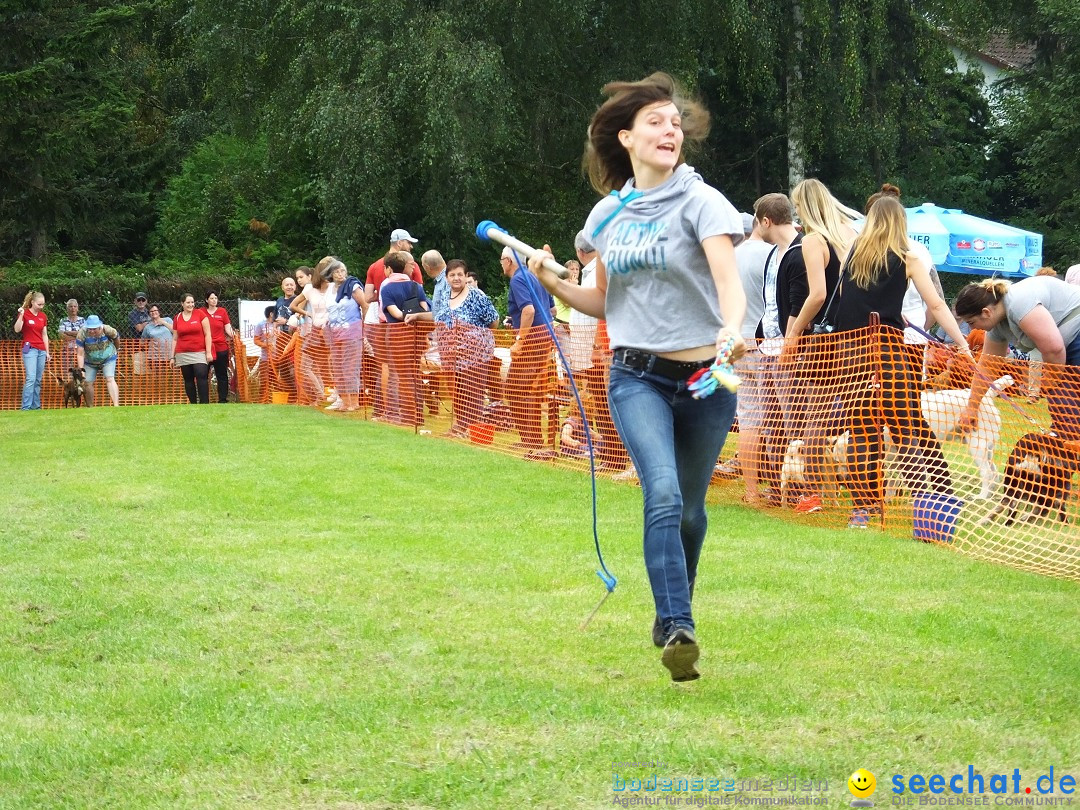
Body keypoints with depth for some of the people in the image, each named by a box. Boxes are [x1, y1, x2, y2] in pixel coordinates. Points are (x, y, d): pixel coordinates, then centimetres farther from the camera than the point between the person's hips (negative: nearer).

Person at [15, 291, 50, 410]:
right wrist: (21, 315, -26)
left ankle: (36, 406, 7)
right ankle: (26, 407, -15)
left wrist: (47, 352, 15)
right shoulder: (24, 313, -4)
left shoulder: (43, 316, 12)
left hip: (41, 350, 6)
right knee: (31, 378, -16)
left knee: (38, 380, 4)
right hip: (29, 349, -6)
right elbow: (17, 330, -16)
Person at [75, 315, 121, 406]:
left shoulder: (107, 330, -25)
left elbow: (116, 337, -1)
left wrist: (116, 350, 16)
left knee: (110, 379, -19)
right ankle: (90, 408, 12)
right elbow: (80, 354, -21)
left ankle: (116, 405, -31)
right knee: (88, 383, -3)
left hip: (108, 359, -2)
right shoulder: (82, 334, -25)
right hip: (90, 362, 2)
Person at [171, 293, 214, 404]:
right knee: (188, 380, 4)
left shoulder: (200, 314, 2)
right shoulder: (177, 318, 10)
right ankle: (193, 404, 8)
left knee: (202, 377, -16)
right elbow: (175, 339, 15)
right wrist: (172, 357, 12)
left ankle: (204, 403, -17)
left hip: (199, 353, -3)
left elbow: (207, 334, 0)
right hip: (183, 355, 3)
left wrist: (208, 352, -6)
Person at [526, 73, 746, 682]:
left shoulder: (700, 202, -6)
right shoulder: (608, 215, 8)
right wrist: (553, 282, 4)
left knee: (689, 508, 9)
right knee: (663, 495, -20)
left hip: (704, 377, -1)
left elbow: (729, 280, -23)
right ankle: (677, 629, -25)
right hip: (637, 377, 2)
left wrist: (730, 329, -43)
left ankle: (675, 608, 34)